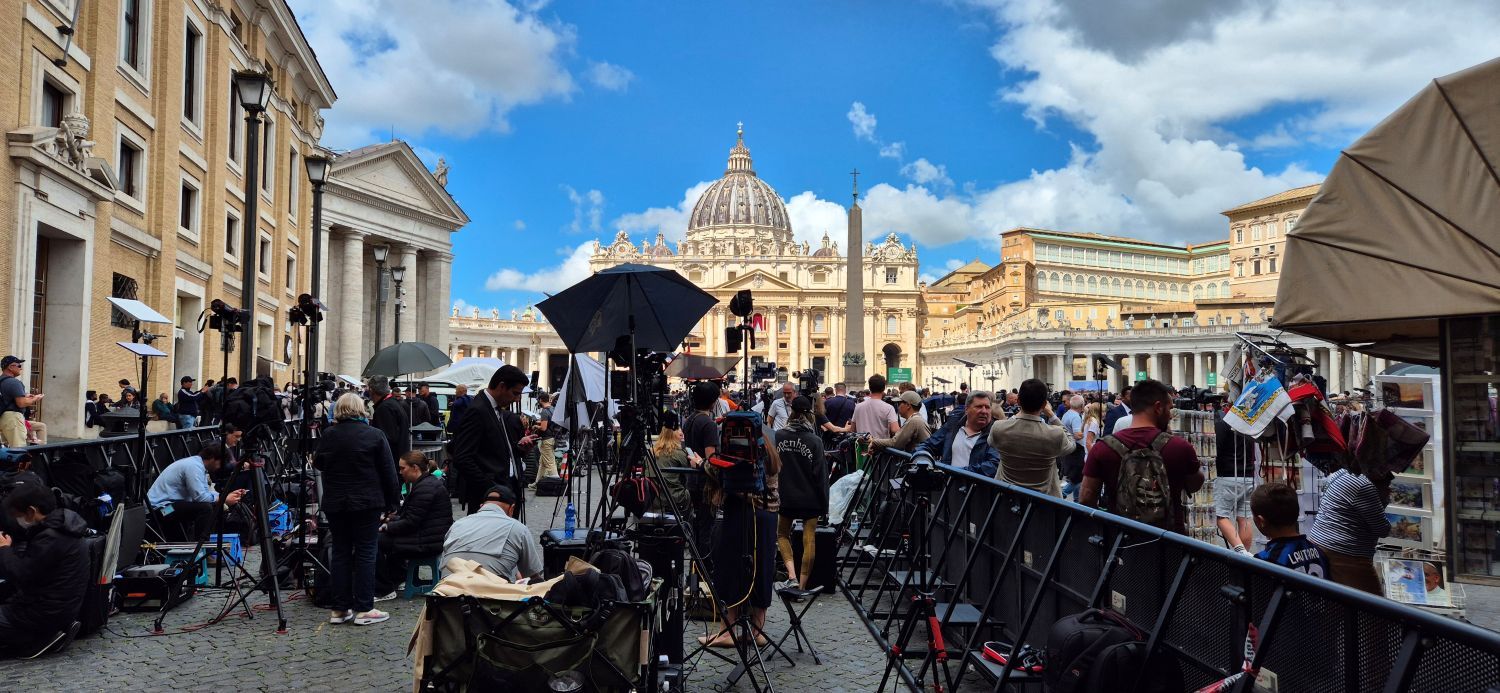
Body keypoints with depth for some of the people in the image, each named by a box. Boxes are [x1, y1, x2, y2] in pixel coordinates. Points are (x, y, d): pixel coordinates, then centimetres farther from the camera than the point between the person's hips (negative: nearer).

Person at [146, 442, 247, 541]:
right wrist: (224, 500, -16)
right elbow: (200, 496, -27)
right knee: (205, 508, -26)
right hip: (161, 507, -10)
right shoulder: (194, 466, -21)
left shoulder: (197, 463, 10)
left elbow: (206, 492, 11)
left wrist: (227, 495, 0)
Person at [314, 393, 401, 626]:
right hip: (367, 502, -3)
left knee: (339, 552, 10)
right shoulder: (374, 435, -7)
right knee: (365, 553, 1)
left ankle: (339, 609, 13)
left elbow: (318, 464, 18)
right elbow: (388, 472, -5)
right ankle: (364, 609, 2)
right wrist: (393, 501, 3)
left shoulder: (327, 435, 1)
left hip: (335, 503, 3)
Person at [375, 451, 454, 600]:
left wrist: (387, 527, -9)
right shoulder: (425, 483, 15)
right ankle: (399, 577, 28)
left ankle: (385, 590, -3)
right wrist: (391, 520, 5)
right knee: (384, 536, 22)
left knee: (378, 540, -11)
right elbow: (410, 516, 19)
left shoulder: (425, 488, -19)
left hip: (428, 542, -11)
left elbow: (411, 523, -20)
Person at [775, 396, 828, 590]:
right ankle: (802, 585, 8)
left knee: (782, 534, 18)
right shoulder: (815, 441, -10)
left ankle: (792, 576, 2)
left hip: (786, 496, 1)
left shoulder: (779, 436, -6)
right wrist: (824, 504, 0)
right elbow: (820, 474, -7)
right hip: (810, 498, -1)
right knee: (809, 540, 6)